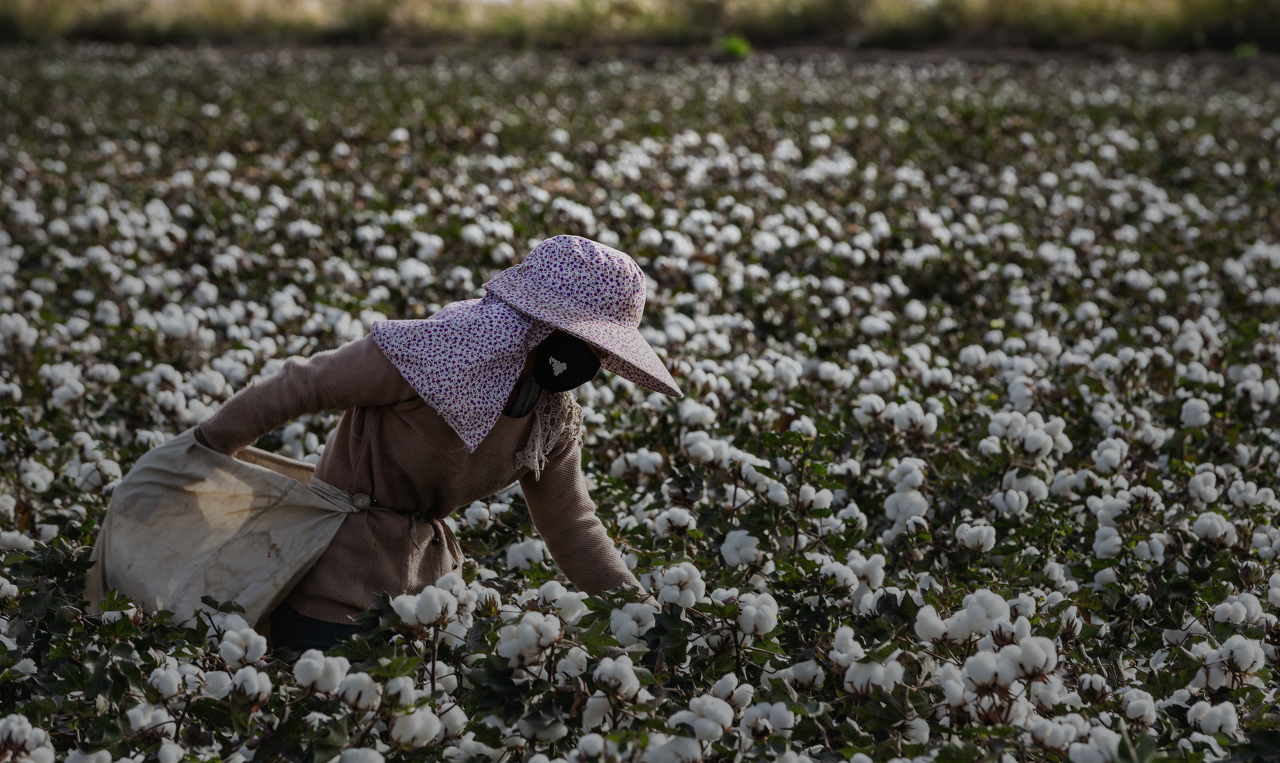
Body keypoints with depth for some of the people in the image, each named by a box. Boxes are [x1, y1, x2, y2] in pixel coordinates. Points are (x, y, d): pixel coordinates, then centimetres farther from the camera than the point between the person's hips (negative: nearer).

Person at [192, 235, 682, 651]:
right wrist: (201, 452, -6)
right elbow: (298, 388, -15)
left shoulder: (555, 419, 0)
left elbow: (571, 526, 11)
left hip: (425, 569, 7)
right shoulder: (429, 354, -24)